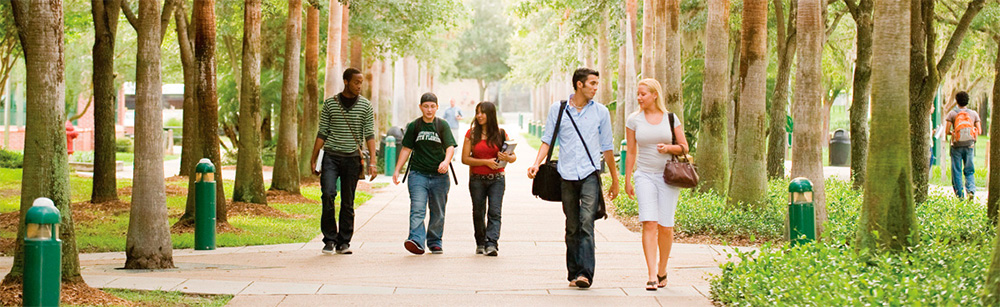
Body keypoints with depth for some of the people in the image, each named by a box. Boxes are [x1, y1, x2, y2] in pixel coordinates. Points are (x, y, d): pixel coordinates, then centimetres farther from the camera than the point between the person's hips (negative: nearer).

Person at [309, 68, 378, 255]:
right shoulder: (330, 103, 5)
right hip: (331, 156, 0)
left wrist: (372, 162, -7)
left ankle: (344, 242, 12)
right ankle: (329, 239, -4)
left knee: (348, 202, 3)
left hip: (352, 158, 1)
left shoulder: (365, 106, 5)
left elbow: (369, 135, 2)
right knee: (328, 194, -16)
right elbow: (322, 133, 8)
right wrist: (313, 159, 6)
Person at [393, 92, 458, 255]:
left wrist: (446, 161, -26)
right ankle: (417, 241, -26)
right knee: (417, 209, -16)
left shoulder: (442, 126, 4)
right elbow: (406, 149, 11)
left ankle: (435, 242, 23)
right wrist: (397, 170, 5)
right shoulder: (414, 126, 6)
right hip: (418, 174, -1)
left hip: (439, 176, 1)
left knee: (438, 212, 9)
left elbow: (450, 147, -6)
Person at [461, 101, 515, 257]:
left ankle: (491, 244, -16)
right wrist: (486, 162, -13)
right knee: (478, 213, 8)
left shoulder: (500, 133, 2)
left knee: (495, 212, -12)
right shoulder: (471, 134, 2)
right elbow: (465, 159, -3)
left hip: (496, 179, -1)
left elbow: (513, 156, 6)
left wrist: (507, 158, -18)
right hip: (477, 179, 1)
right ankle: (480, 243, 24)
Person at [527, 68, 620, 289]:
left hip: (590, 174, -1)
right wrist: (537, 163, -9)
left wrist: (615, 180, 18)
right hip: (567, 175, 1)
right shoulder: (558, 109, 7)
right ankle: (573, 273, 15)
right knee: (572, 228, 7)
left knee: (586, 223, -16)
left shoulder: (601, 112, 8)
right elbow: (548, 140, 8)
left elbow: (606, 147, 15)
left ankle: (585, 273, -20)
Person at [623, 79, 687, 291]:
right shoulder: (634, 120, 5)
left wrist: (668, 148, -11)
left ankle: (662, 270, 20)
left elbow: (684, 147, 9)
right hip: (645, 175, 0)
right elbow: (631, 152, 10)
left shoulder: (671, 118, 4)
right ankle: (652, 275, -17)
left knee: (665, 227, -1)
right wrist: (627, 180, 9)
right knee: (649, 224, -14)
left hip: (668, 176, 0)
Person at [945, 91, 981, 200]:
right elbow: (979, 131, 3)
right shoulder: (974, 114, 3)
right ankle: (971, 190, -13)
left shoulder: (952, 113, -4)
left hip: (956, 146, -2)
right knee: (969, 171, 10)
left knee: (957, 171, 5)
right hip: (970, 145, 2)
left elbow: (947, 131, -9)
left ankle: (959, 195, 5)